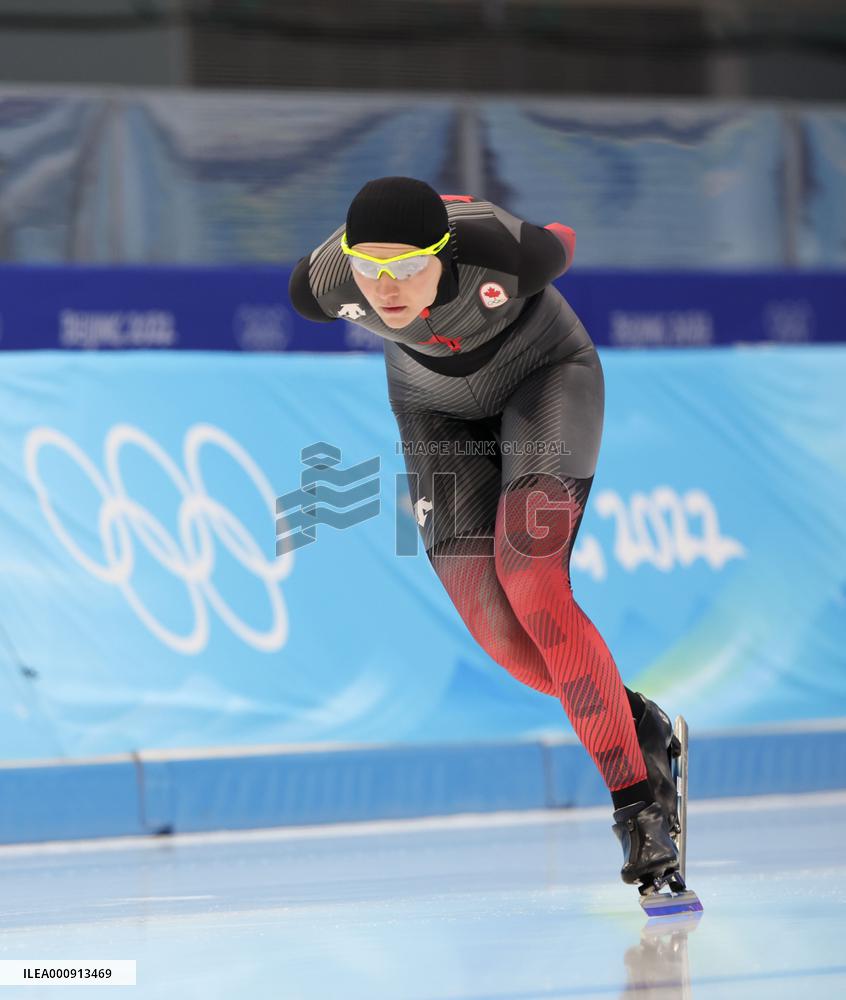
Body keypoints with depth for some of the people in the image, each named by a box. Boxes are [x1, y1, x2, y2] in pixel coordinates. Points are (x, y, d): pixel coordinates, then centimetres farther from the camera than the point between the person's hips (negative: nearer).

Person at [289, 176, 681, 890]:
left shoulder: (503, 253, -38)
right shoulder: (323, 286, -29)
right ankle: (638, 726, 12)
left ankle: (637, 799, -20)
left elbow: (565, 241, -12)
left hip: (546, 375, -3)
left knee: (531, 583, -25)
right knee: (498, 633, -13)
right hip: (438, 410, 3)